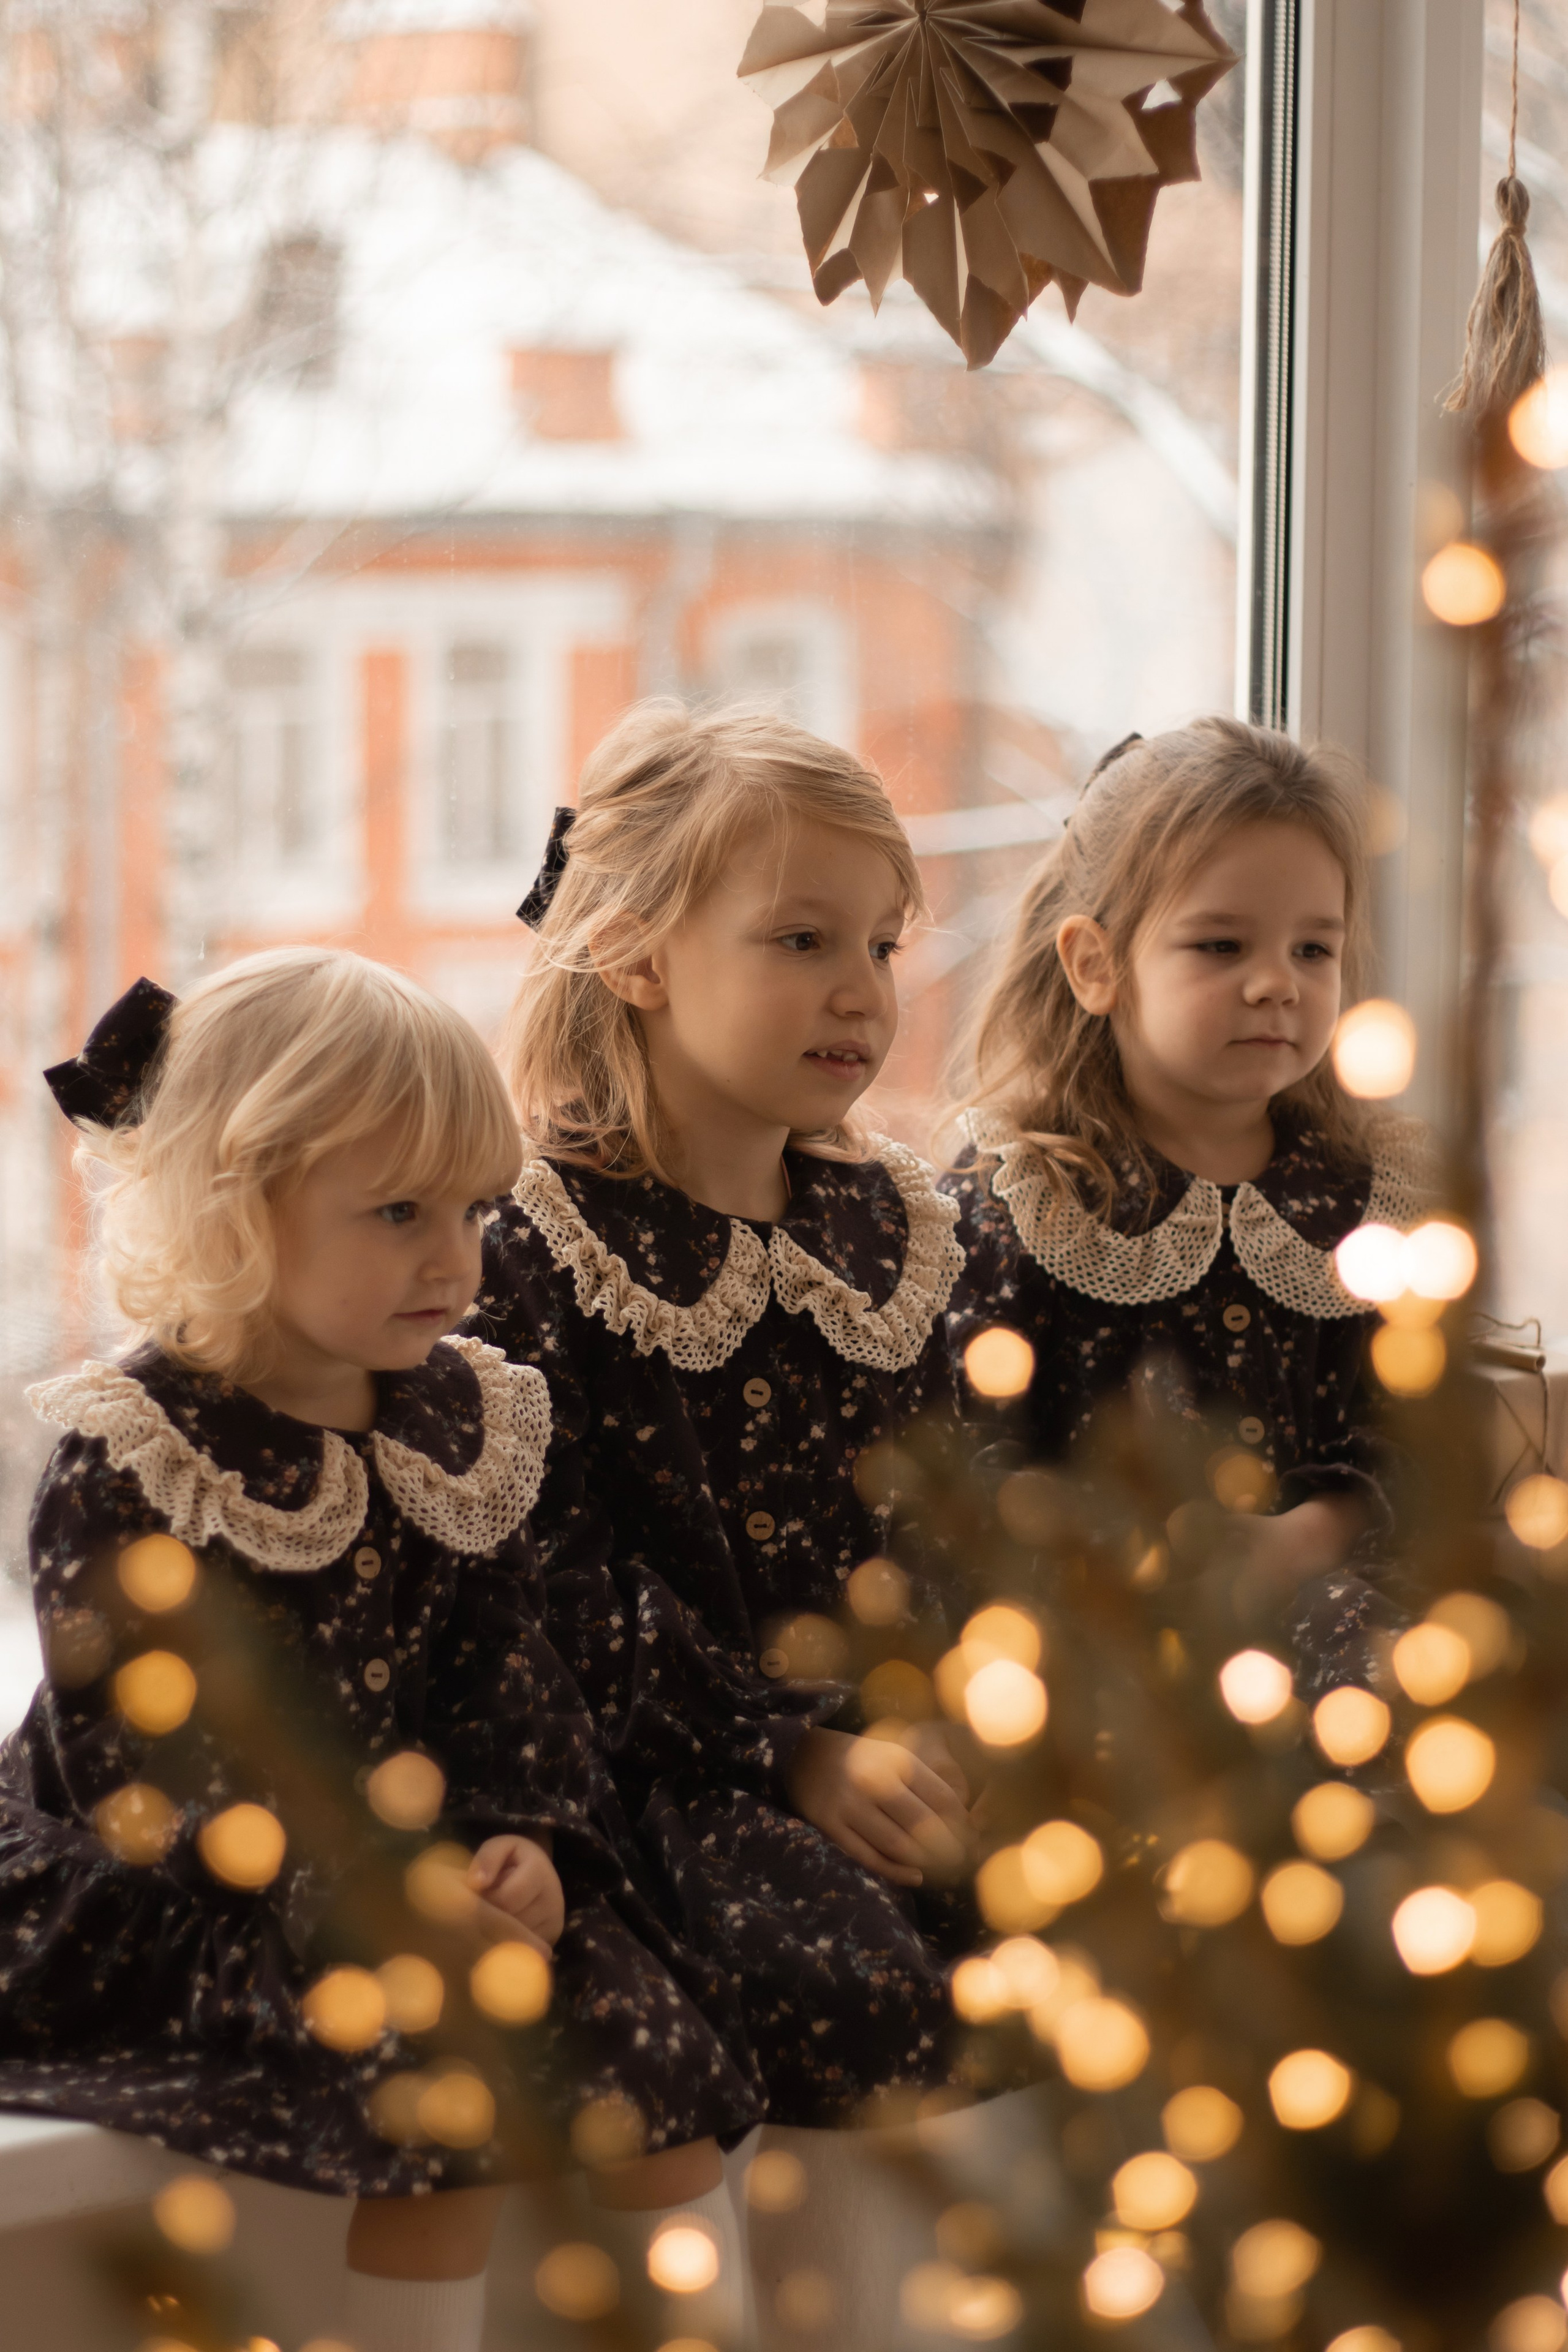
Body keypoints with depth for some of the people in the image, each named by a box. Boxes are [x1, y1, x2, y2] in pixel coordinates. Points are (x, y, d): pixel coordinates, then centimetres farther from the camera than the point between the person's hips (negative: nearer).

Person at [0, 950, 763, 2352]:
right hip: (164, 1906, -6)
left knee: (650, 2024, -13)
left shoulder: (464, 1423, 6)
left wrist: (528, 1846, -17)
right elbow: (137, 1761, -18)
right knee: (462, 2074, -27)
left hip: (426, 1859, 6)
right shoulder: (130, 1467, -13)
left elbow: (507, 1681, 4)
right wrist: (361, 1905, -28)